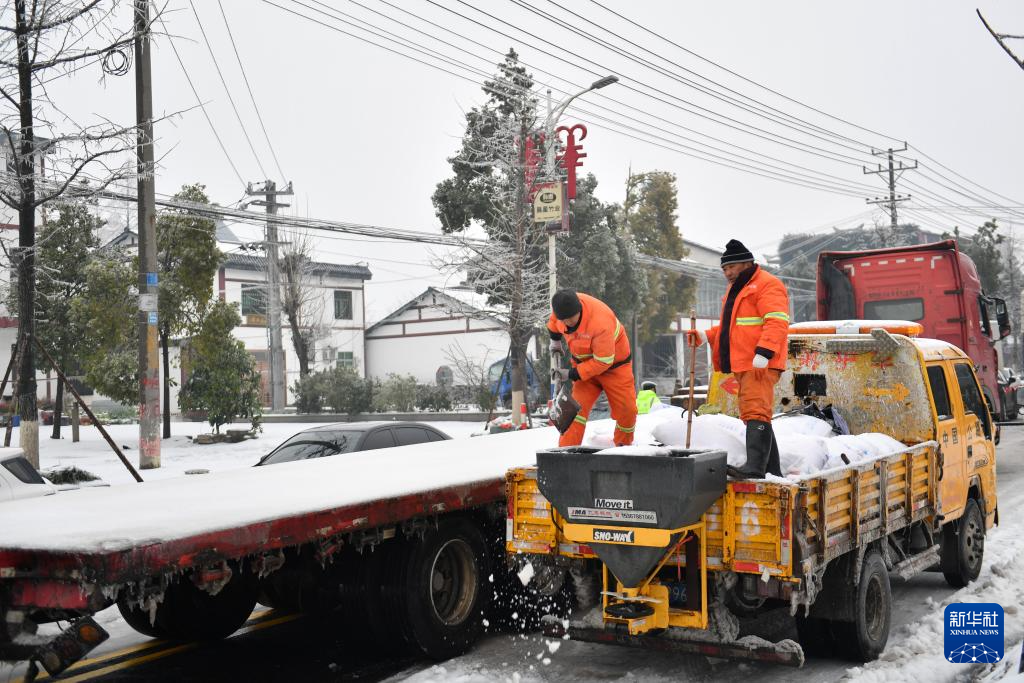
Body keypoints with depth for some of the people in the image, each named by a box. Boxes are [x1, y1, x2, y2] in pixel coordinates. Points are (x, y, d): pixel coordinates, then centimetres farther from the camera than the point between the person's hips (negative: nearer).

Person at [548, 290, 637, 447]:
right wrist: (555, 340, 17)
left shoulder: (601, 322, -39)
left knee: (626, 409, -4)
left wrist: (572, 374, -27)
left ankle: (623, 444, 23)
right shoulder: (564, 304, -22)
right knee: (577, 405, -12)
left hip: (614, 364, -4)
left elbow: (603, 361, -30)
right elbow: (554, 320, 6)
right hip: (584, 362, 4)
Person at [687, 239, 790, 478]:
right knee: (752, 414, 12)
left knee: (756, 413, -18)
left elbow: (776, 323, -19)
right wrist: (705, 336, 13)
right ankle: (773, 471, 19)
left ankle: (755, 467, -25)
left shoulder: (767, 285, -8)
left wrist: (763, 353, -28)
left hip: (760, 364, -10)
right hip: (742, 364, 10)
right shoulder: (736, 289, 24)